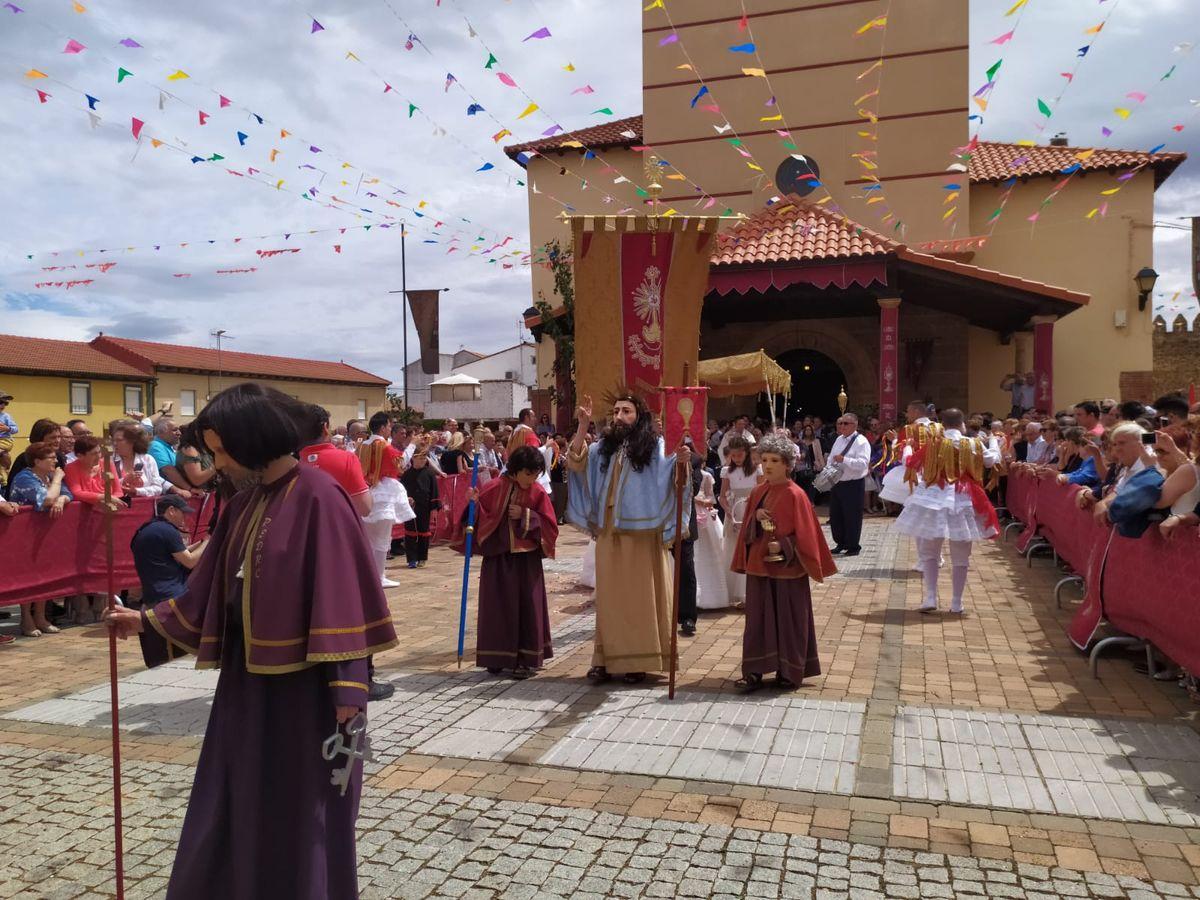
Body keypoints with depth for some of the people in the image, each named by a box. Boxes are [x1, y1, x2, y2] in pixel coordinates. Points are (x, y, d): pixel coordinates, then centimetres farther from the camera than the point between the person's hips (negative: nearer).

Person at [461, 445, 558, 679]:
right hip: (497, 558, 0)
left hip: (526, 560, 0)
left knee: (527, 607, 2)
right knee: (498, 606, 5)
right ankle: (498, 656, 18)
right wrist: (474, 503, -21)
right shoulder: (494, 488, -6)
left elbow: (550, 527, -3)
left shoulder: (538, 493, -4)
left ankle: (526, 658, 11)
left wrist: (525, 516, -15)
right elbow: (478, 520, -2)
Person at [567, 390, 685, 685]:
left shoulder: (655, 447, -1)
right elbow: (576, 463, 0)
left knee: (641, 596, 3)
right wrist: (583, 425, -9)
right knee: (610, 596, 8)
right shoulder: (605, 446, 11)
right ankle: (607, 658, 14)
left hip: (642, 534, -4)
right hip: (608, 534, 4)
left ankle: (639, 660, 12)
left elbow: (675, 473, -15)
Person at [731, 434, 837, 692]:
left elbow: (804, 534, -9)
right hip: (759, 565, 5)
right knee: (758, 618, 6)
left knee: (788, 619, 5)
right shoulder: (757, 493, 7)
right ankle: (754, 671, 10)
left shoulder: (795, 495, -10)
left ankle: (789, 672, 17)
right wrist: (755, 518, -9)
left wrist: (783, 546, -21)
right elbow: (747, 531, 10)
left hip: (787, 568, -5)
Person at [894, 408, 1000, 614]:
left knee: (929, 552, 10)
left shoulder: (933, 443, -6)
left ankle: (930, 598, 0)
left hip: (933, 500, -1)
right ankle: (957, 602, 12)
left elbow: (913, 463, 6)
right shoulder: (973, 444, -1)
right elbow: (993, 459, 17)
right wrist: (992, 441, 37)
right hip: (962, 502, 1)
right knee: (960, 557, 11)